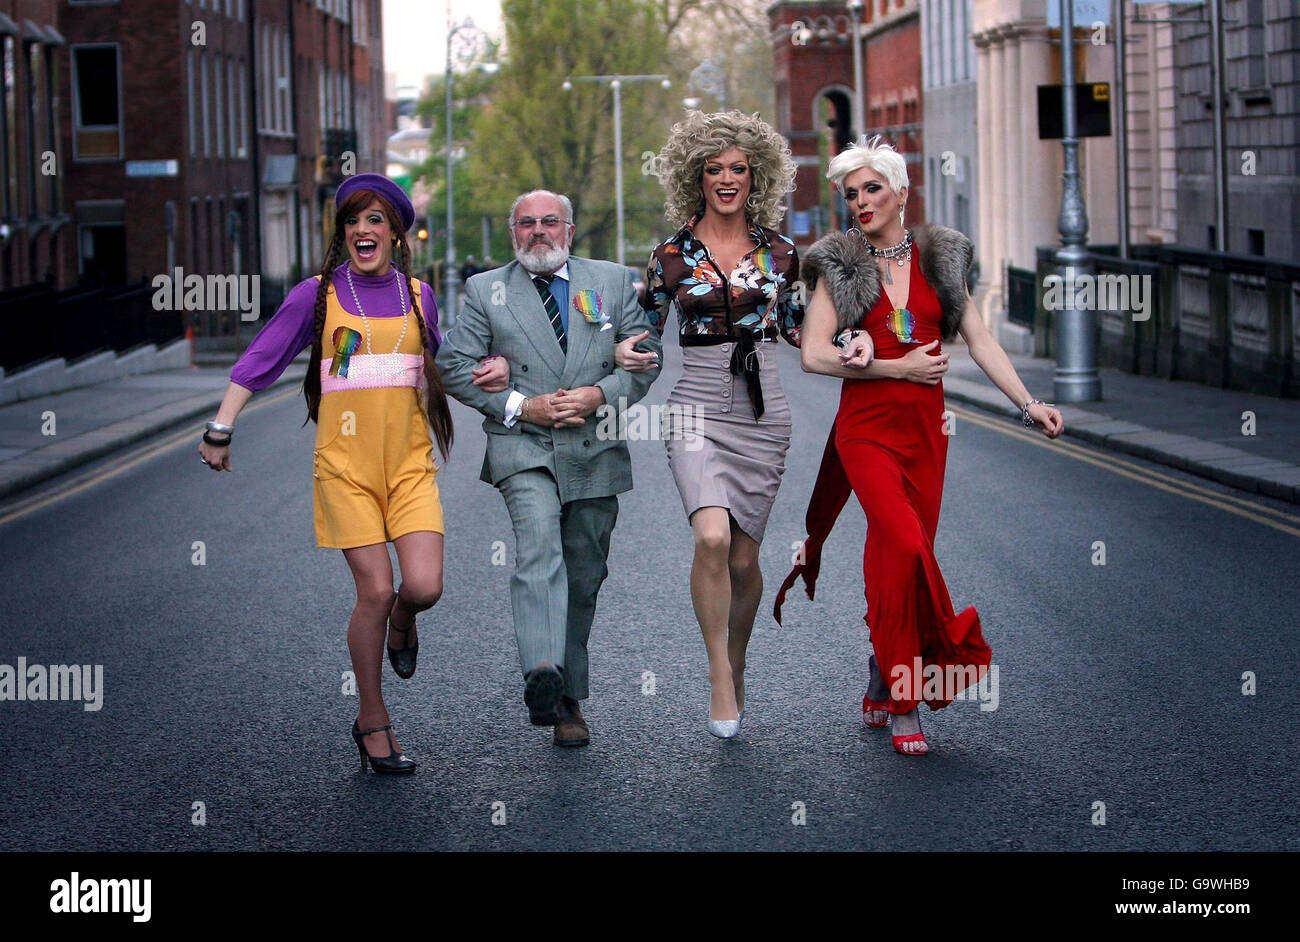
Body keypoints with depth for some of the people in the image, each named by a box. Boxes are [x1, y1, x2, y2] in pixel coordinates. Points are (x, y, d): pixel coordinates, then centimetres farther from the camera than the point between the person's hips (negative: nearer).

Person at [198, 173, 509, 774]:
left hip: (410, 463, 2)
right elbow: (259, 361, 4)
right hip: (345, 464, -2)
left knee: (423, 587, -14)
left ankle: (401, 621, 26)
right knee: (374, 590, -8)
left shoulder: (417, 296, 11)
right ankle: (372, 721, 10)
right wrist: (221, 427, -1)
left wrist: (490, 372, 4)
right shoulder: (318, 295, 2)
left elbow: (443, 363, 24)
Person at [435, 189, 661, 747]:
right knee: (539, 549, -26)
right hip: (522, 449, -2)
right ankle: (542, 674, -41)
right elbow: (453, 365, 2)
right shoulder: (484, 291, 7)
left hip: (595, 451, 3)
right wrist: (521, 406, -10)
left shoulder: (613, 281, 12)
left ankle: (569, 699, 19)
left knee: (583, 576, 7)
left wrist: (600, 394, -9)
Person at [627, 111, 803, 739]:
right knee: (712, 537, -24)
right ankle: (720, 679, -10)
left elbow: (796, 328, 15)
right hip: (697, 408, -2)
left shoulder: (778, 251, 6)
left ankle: (736, 667, 31)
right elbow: (647, 328, 10)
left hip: (763, 410, 2)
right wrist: (630, 354, -12)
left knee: (743, 557, 6)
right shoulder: (673, 254, 1)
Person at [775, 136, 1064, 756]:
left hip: (925, 429, 3)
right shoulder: (840, 265, 2)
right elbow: (813, 355, -4)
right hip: (867, 426, -3)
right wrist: (898, 367, -8)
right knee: (907, 547, -19)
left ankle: (881, 691, 18)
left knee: (900, 557, 3)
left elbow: (980, 341, 8)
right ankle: (906, 704, -12)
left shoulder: (939, 259, 9)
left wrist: (1029, 404, -1)